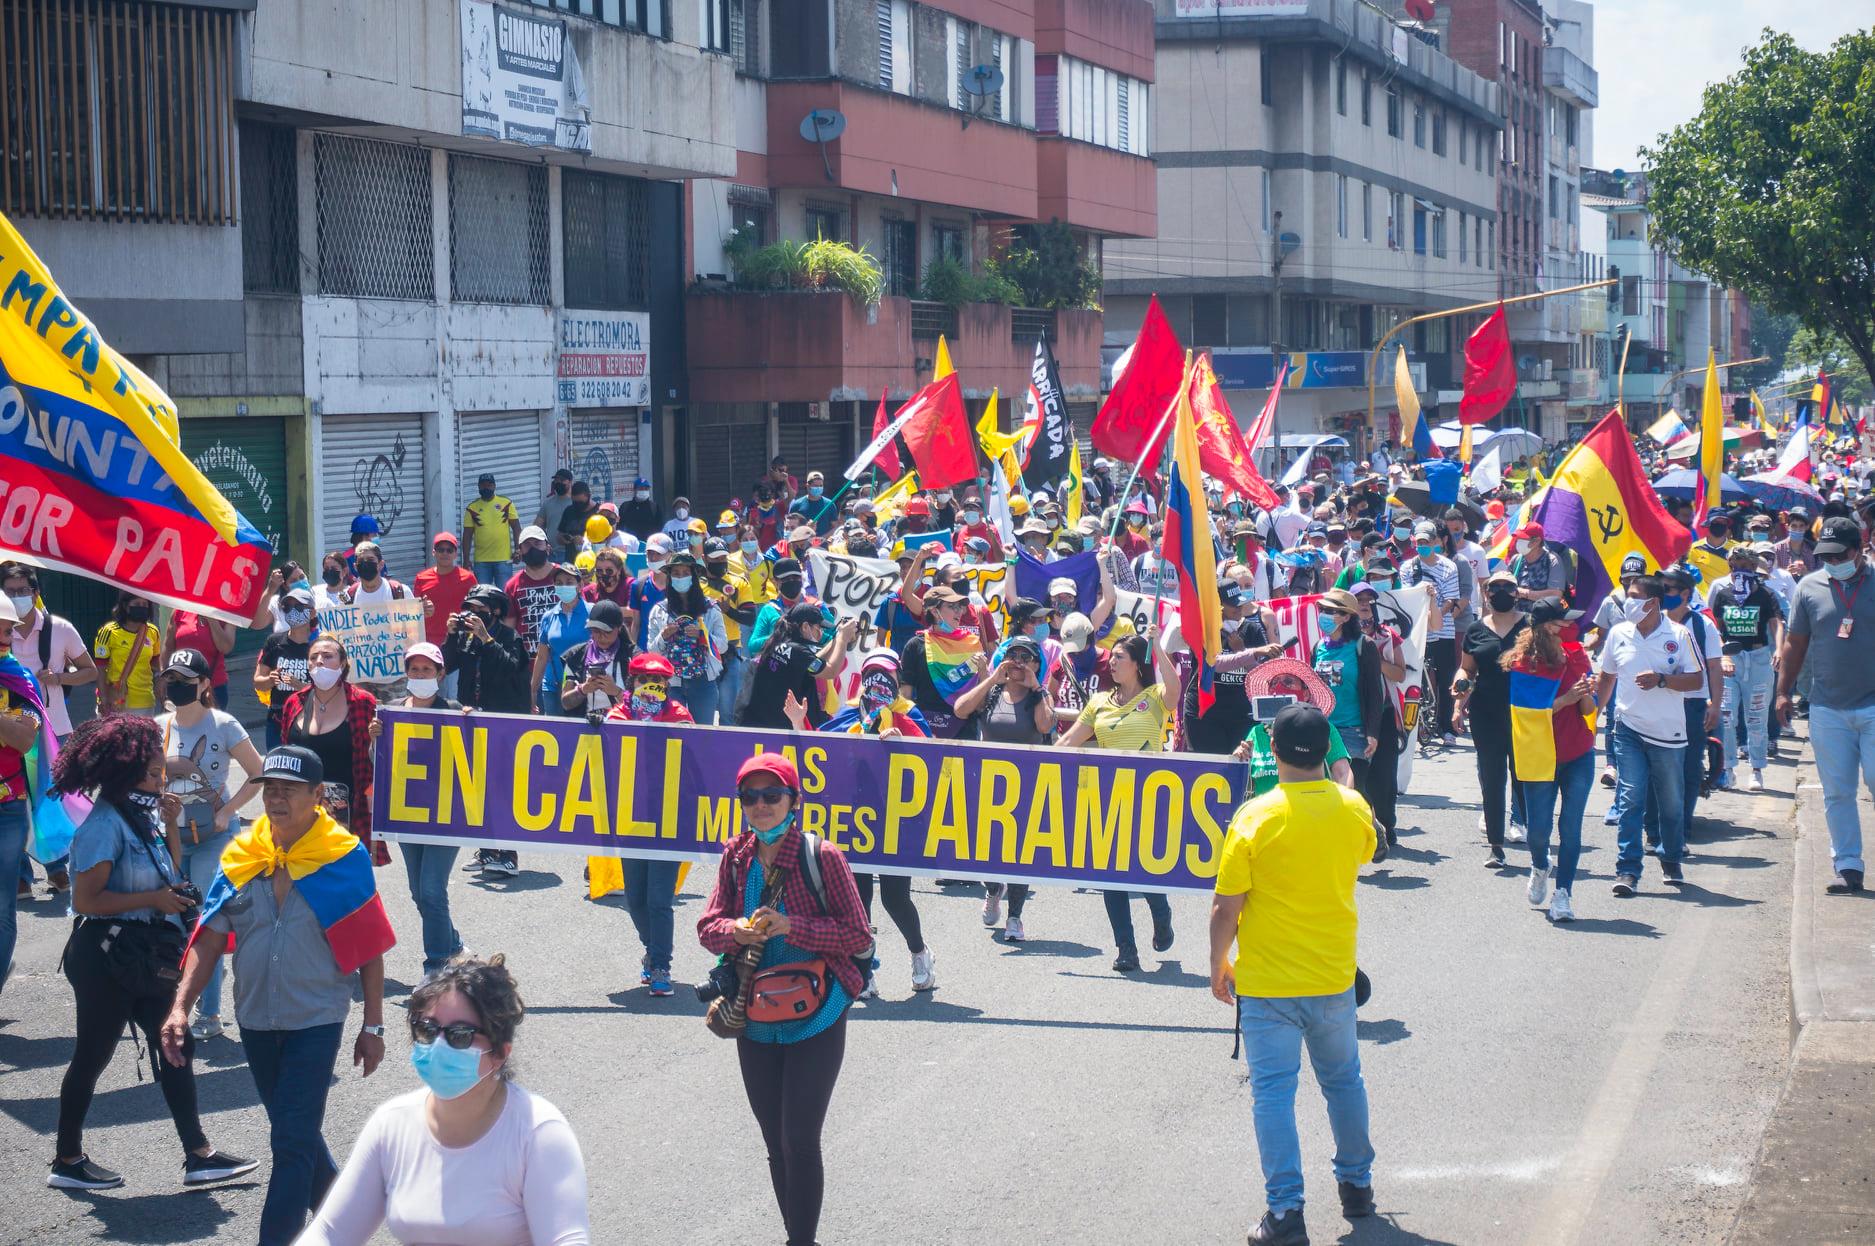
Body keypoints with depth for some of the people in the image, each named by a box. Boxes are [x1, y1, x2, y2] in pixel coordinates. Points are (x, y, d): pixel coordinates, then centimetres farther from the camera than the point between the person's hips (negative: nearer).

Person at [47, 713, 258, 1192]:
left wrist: (169, 826, 5)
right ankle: (67, 1160, 18)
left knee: (175, 1045, 8)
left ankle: (198, 1155, 11)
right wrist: (153, 900, -21)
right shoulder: (105, 824, -18)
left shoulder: (139, 816, 8)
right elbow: (86, 900, -23)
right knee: (92, 1057, 4)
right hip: (105, 957, -9)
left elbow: (167, 878, 19)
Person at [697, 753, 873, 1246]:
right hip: (755, 1022, 5)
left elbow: (858, 934, -11)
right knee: (775, 1142, 14)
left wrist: (790, 926, -22)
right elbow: (708, 925, 4)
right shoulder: (736, 857, 2)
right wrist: (735, 931, -18)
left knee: (800, 1140, -7)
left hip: (814, 1023, -5)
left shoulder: (822, 856, -12)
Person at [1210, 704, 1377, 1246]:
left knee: (1273, 1093, 2)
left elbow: (1226, 907, -14)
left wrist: (1218, 966, 1)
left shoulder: (1255, 818, -17)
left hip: (1266, 982, -4)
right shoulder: (1354, 808, -6)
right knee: (1343, 1080, 21)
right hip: (1334, 976, 4)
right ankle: (1356, 1184, 34)